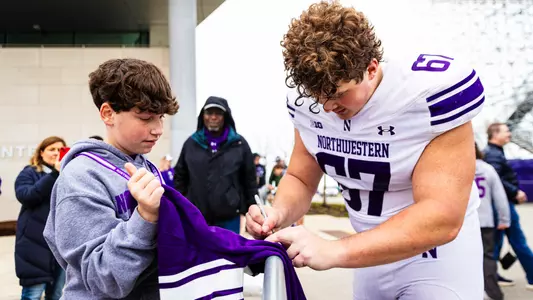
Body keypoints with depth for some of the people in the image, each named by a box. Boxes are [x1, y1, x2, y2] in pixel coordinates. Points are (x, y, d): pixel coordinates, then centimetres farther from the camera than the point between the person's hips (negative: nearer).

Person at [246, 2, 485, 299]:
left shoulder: (432, 89, -27)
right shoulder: (309, 100, -11)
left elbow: (442, 217, -30)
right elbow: (300, 179, -1)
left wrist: (334, 251, -37)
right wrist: (279, 214, -23)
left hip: (439, 256, -4)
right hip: (374, 251, 5)